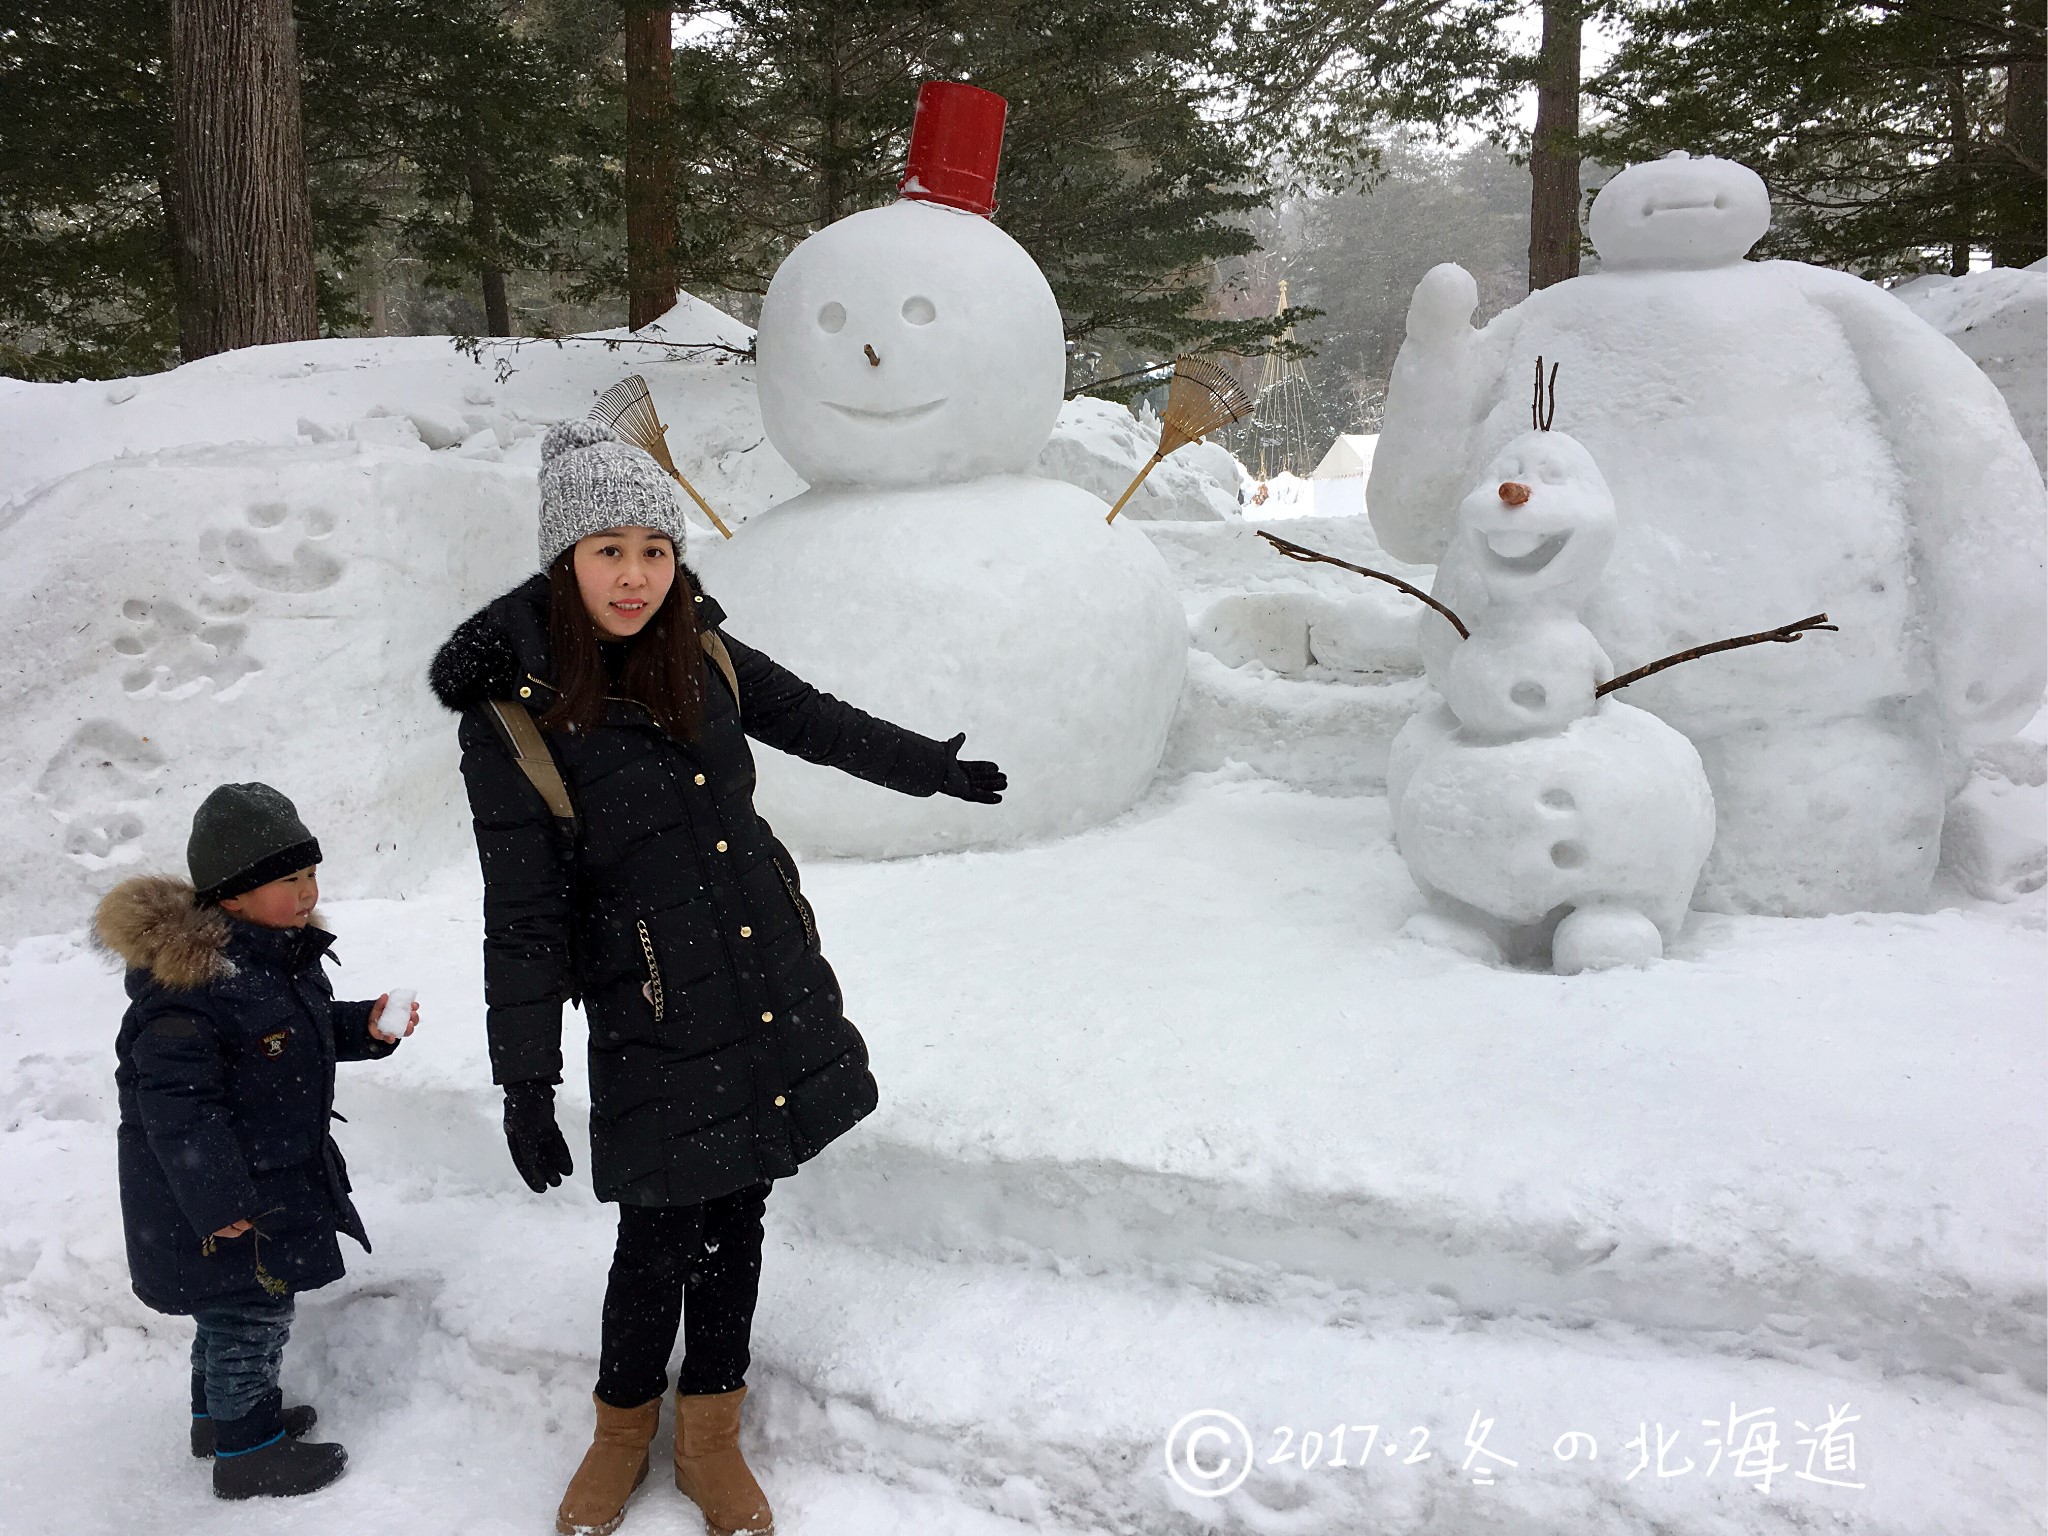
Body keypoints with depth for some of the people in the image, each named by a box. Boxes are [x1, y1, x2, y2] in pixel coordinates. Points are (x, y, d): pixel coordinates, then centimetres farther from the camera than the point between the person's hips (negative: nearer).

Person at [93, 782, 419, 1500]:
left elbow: (308, 1030, 19)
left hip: (277, 1170, 9)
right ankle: (247, 1453, 22)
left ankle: (223, 1412, 44)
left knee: (235, 1308, 25)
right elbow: (176, 1102, -28)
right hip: (221, 1195, -9)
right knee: (251, 1313, 4)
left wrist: (366, 1027, 0)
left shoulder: (281, 951, 2)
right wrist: (217, 1200, -26)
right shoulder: (188, 982, -29)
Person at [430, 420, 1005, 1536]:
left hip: (773, 985, 5)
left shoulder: (699, 652, 2)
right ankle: (624, 1426, 34)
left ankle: (709, 1434, 34)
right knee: (664, 1236, 4)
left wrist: (931, 767, 30)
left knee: (736, 1215, 14)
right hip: (652, 1021, -5)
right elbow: (521, 913, -10)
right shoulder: (512, 708, -12)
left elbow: (815, 722, 19)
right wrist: (524, 1080, -9)